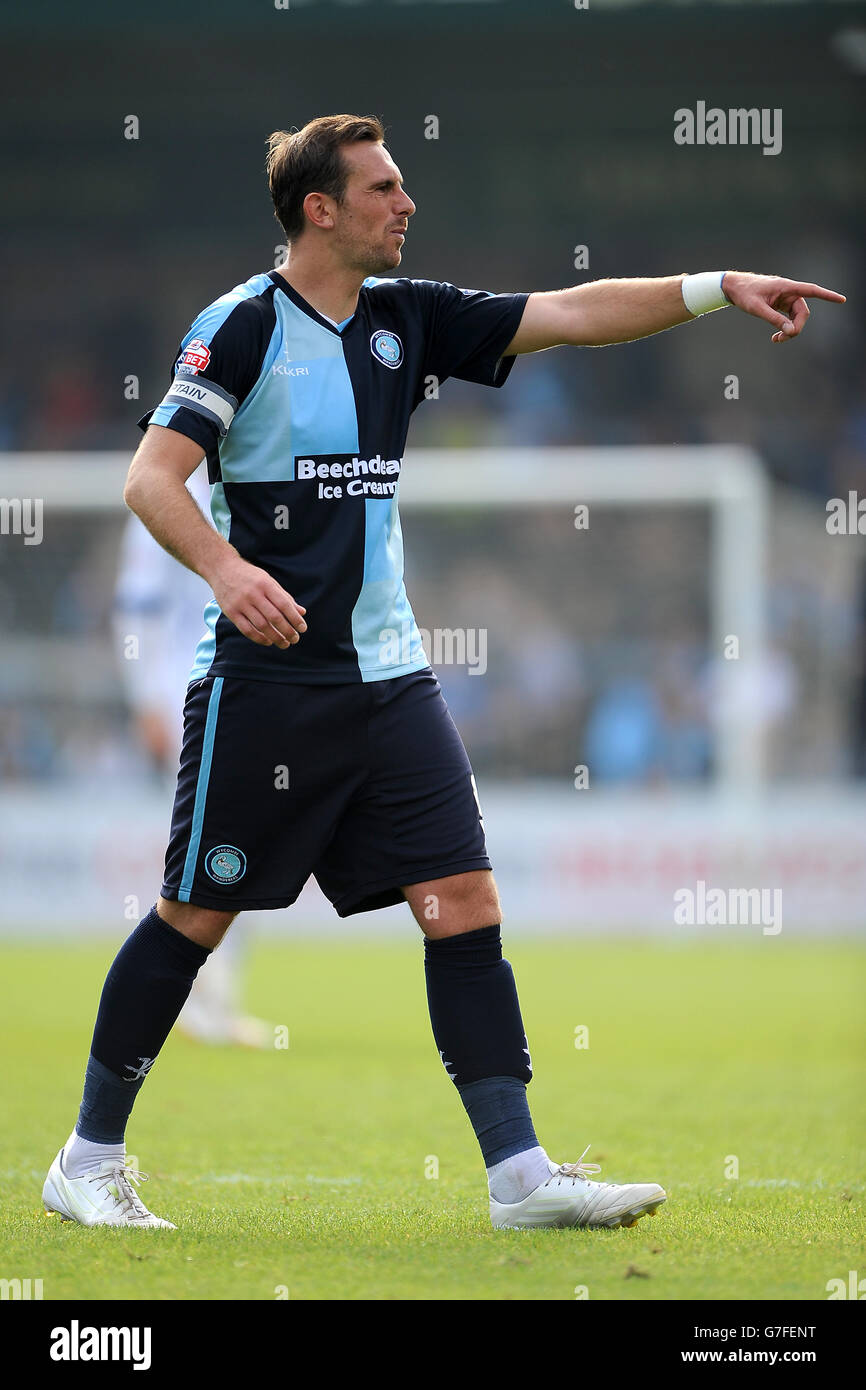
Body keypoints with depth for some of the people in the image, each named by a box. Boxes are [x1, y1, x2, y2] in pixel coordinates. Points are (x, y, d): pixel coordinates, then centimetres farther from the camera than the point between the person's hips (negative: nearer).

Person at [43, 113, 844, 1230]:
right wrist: (228, 569, -30)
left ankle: (519, 1172, -4)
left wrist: (719, 288, -2)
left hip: (387, 677, 6)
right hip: (265, 678, -6)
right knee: (197, 915, 0)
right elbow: (152, 477, -13)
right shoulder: (245, 325, -8)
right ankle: (89, 1160, 13)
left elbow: (568, 313, 8)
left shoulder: (406, 320, 11)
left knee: (464, 905, -3)